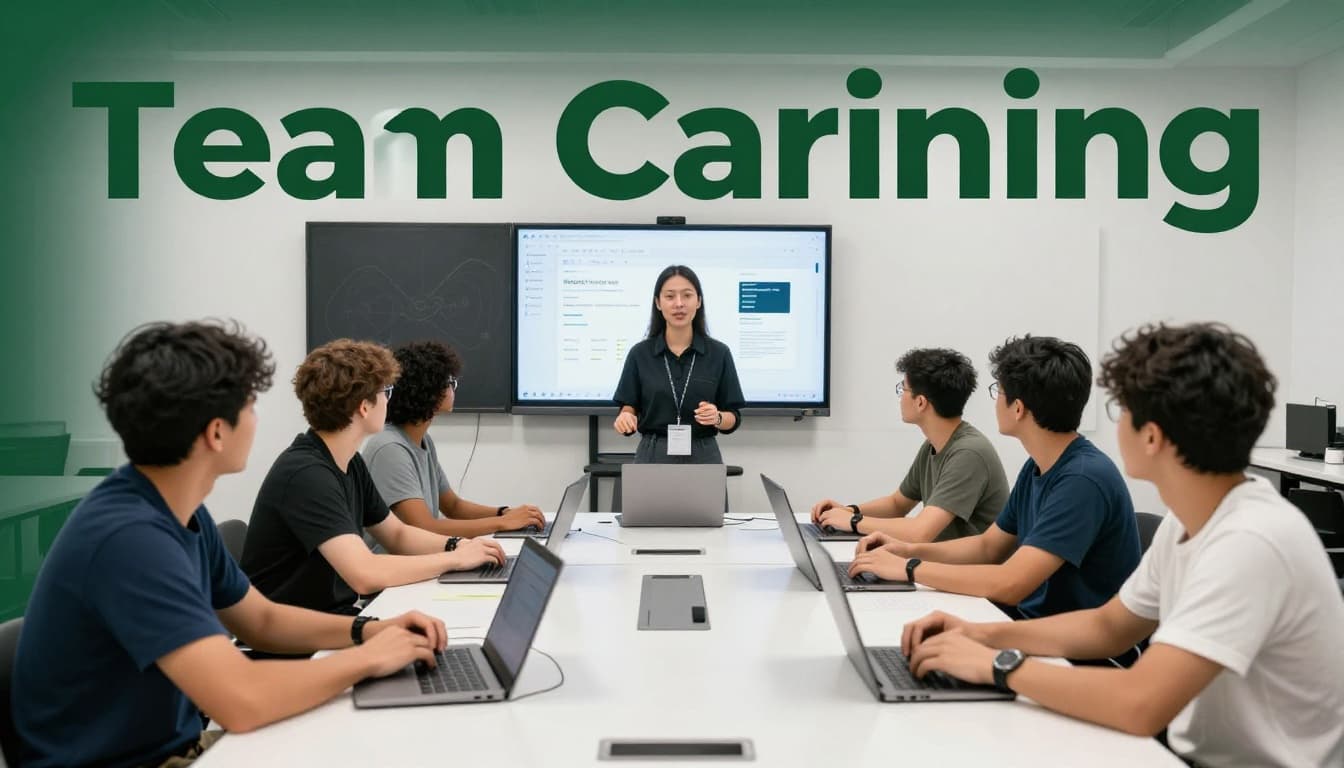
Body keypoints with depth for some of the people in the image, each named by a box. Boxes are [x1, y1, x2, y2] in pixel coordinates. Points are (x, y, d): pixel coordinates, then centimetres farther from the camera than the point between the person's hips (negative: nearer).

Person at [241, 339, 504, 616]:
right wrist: (455, 559, -20)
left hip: (335, 614, 8)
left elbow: (397, 534, 16)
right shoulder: (305, 474, -22)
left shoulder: (351, 464, 5)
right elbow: (366, 575, -31)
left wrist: (456, 545, -3)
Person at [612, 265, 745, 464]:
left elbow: (733, 418, 3)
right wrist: (626, 417, -18)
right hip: (653, 461, 0)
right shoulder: (640, 354, 0)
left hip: (702, 462, 0)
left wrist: (717, 417, -19)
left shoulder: (719, 353, -1)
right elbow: (629, 409, 4)